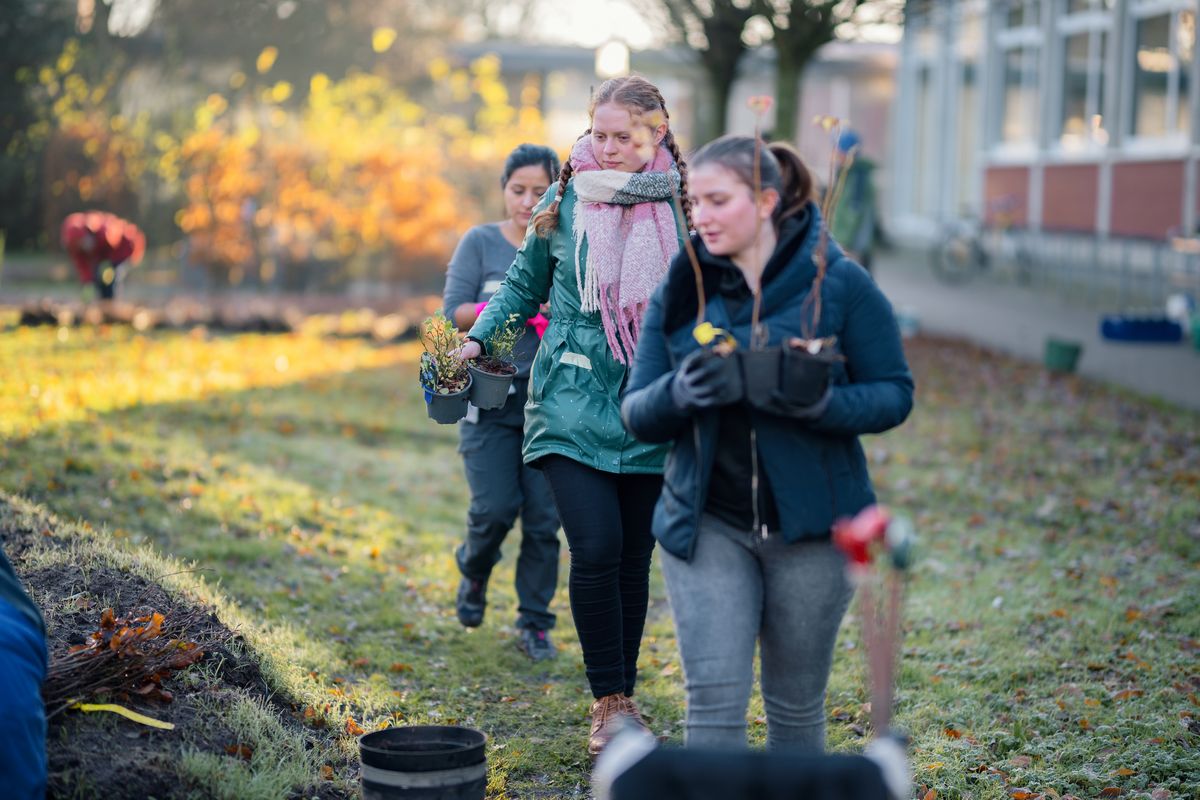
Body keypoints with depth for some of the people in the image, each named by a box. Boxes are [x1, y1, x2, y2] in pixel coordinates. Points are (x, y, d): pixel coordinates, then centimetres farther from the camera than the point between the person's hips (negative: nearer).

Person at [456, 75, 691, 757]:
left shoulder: (679, 207, 1)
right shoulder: (566, 202, 1)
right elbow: (525, 284, 14)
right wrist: (478, 338, 3)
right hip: (574, 402, -1)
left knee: (634, 556, 8)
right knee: (596, 548, -13)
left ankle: (624, 694, 23)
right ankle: (609, 701, -1)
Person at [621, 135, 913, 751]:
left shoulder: (838, 283, -5)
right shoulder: (679, 292, 2)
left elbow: (894, 393, -5)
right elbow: (638, 416, 1)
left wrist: (821, 403, -25)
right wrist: (679, 392, -23)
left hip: (808, 524, -1)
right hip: (706, 525, 1)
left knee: (796, 705, 11)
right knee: (713, 701, -5)